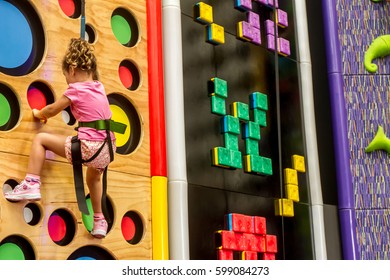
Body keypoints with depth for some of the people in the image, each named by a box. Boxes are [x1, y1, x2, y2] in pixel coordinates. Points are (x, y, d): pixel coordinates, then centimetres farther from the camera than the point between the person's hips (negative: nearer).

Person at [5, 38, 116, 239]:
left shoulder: (75, 89, -2)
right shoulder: (99, 87, 14)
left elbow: (51, 111, 10)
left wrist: (38, 113, 29)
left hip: (88, 147, -7)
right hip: (107, 150, 7)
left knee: (40, 139, 6)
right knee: (94, 177, 38)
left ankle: (31, 184, -1)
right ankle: (99, 221, 41)